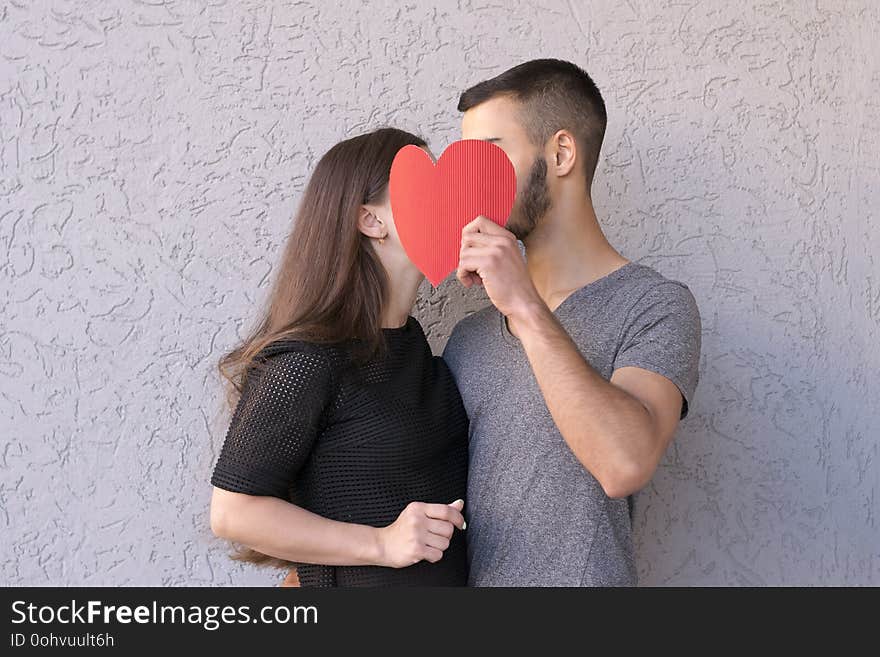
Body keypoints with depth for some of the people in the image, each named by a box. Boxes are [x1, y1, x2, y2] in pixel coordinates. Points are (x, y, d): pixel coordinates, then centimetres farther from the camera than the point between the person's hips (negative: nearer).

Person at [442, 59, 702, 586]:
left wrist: (527, 309, -26)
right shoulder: (470, 336, 6)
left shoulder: (656, 305, -11)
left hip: (580, 575, -5)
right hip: (460, 578, 6)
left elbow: (625, 464, -27)